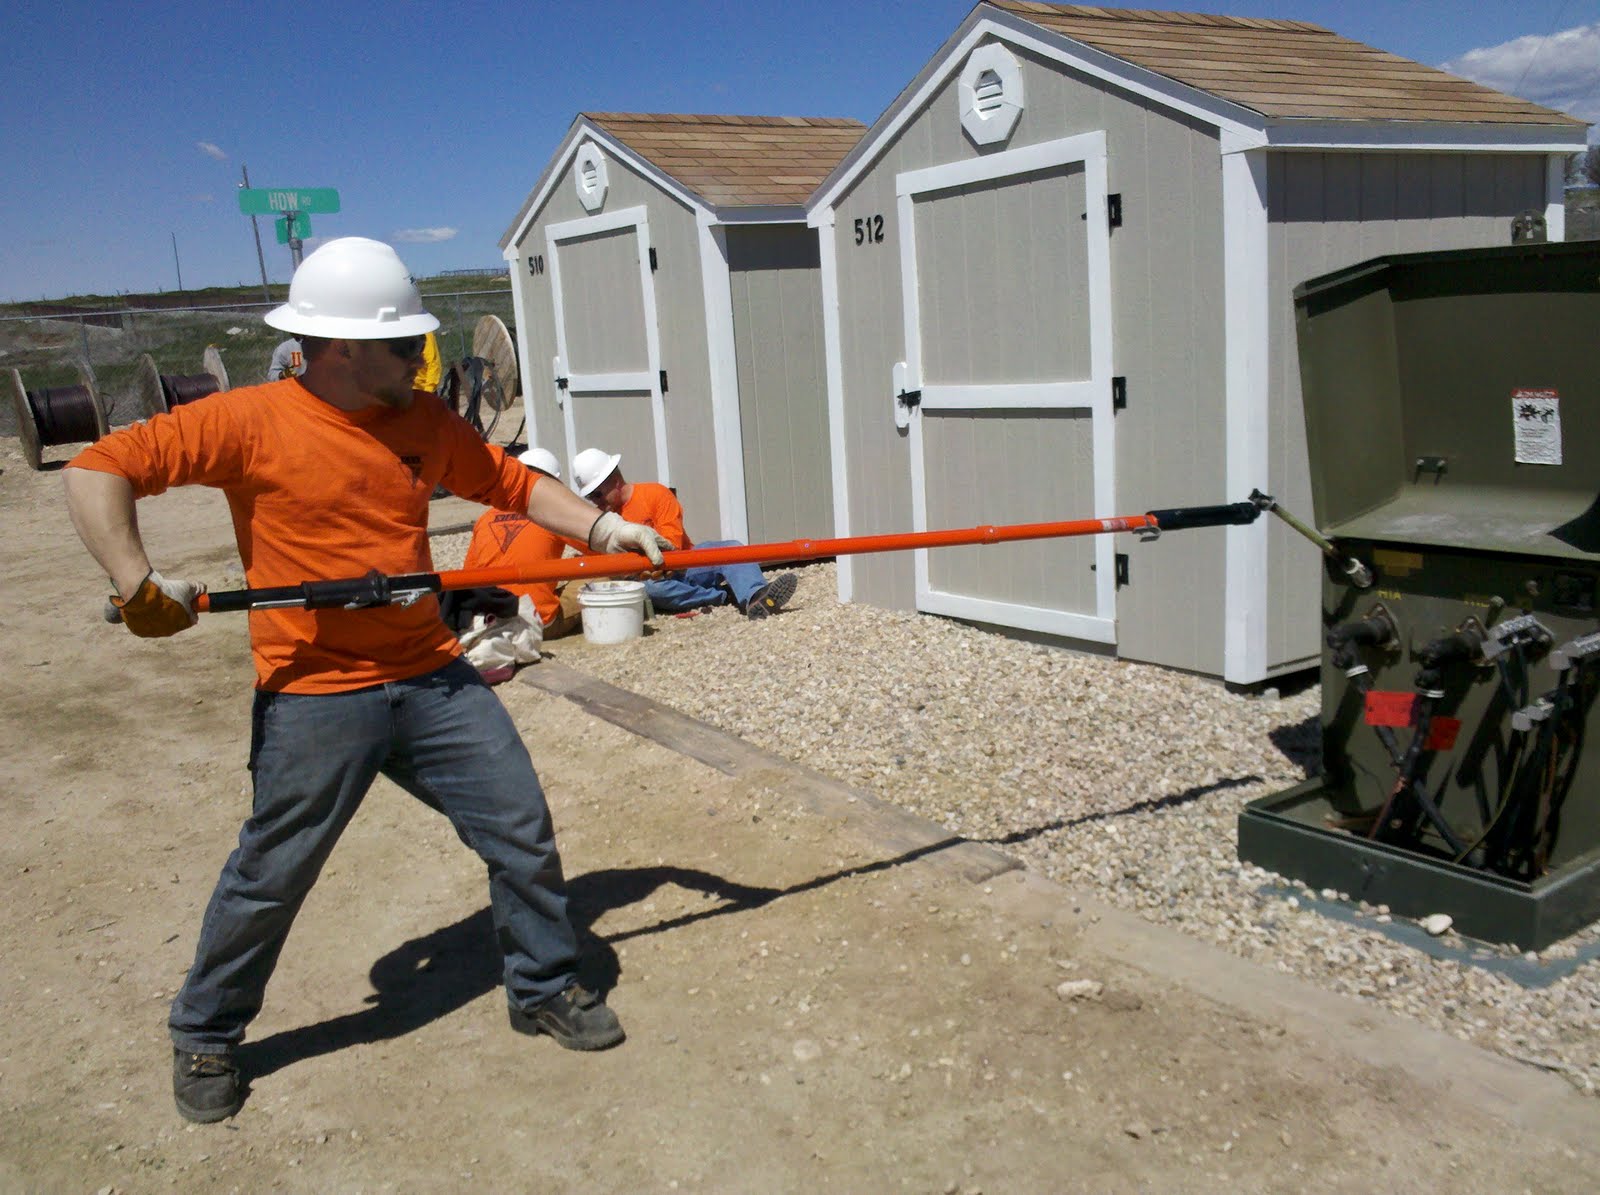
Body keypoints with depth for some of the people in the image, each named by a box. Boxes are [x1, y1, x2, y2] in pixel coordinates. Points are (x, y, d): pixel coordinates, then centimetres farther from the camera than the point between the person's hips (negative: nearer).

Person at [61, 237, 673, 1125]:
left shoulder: (423, 421, 5)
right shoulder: (250, 422, -11)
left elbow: (511, 483, 12)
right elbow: (100, 469, -9)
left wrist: (598, 527, 0)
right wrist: (137, 583, -19)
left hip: (434, 678, 5)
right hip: (315, 700, -5)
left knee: (524, 834, 8)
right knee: (269, 879, 9)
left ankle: (544, 990, 31)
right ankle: (203, 1037, 35)